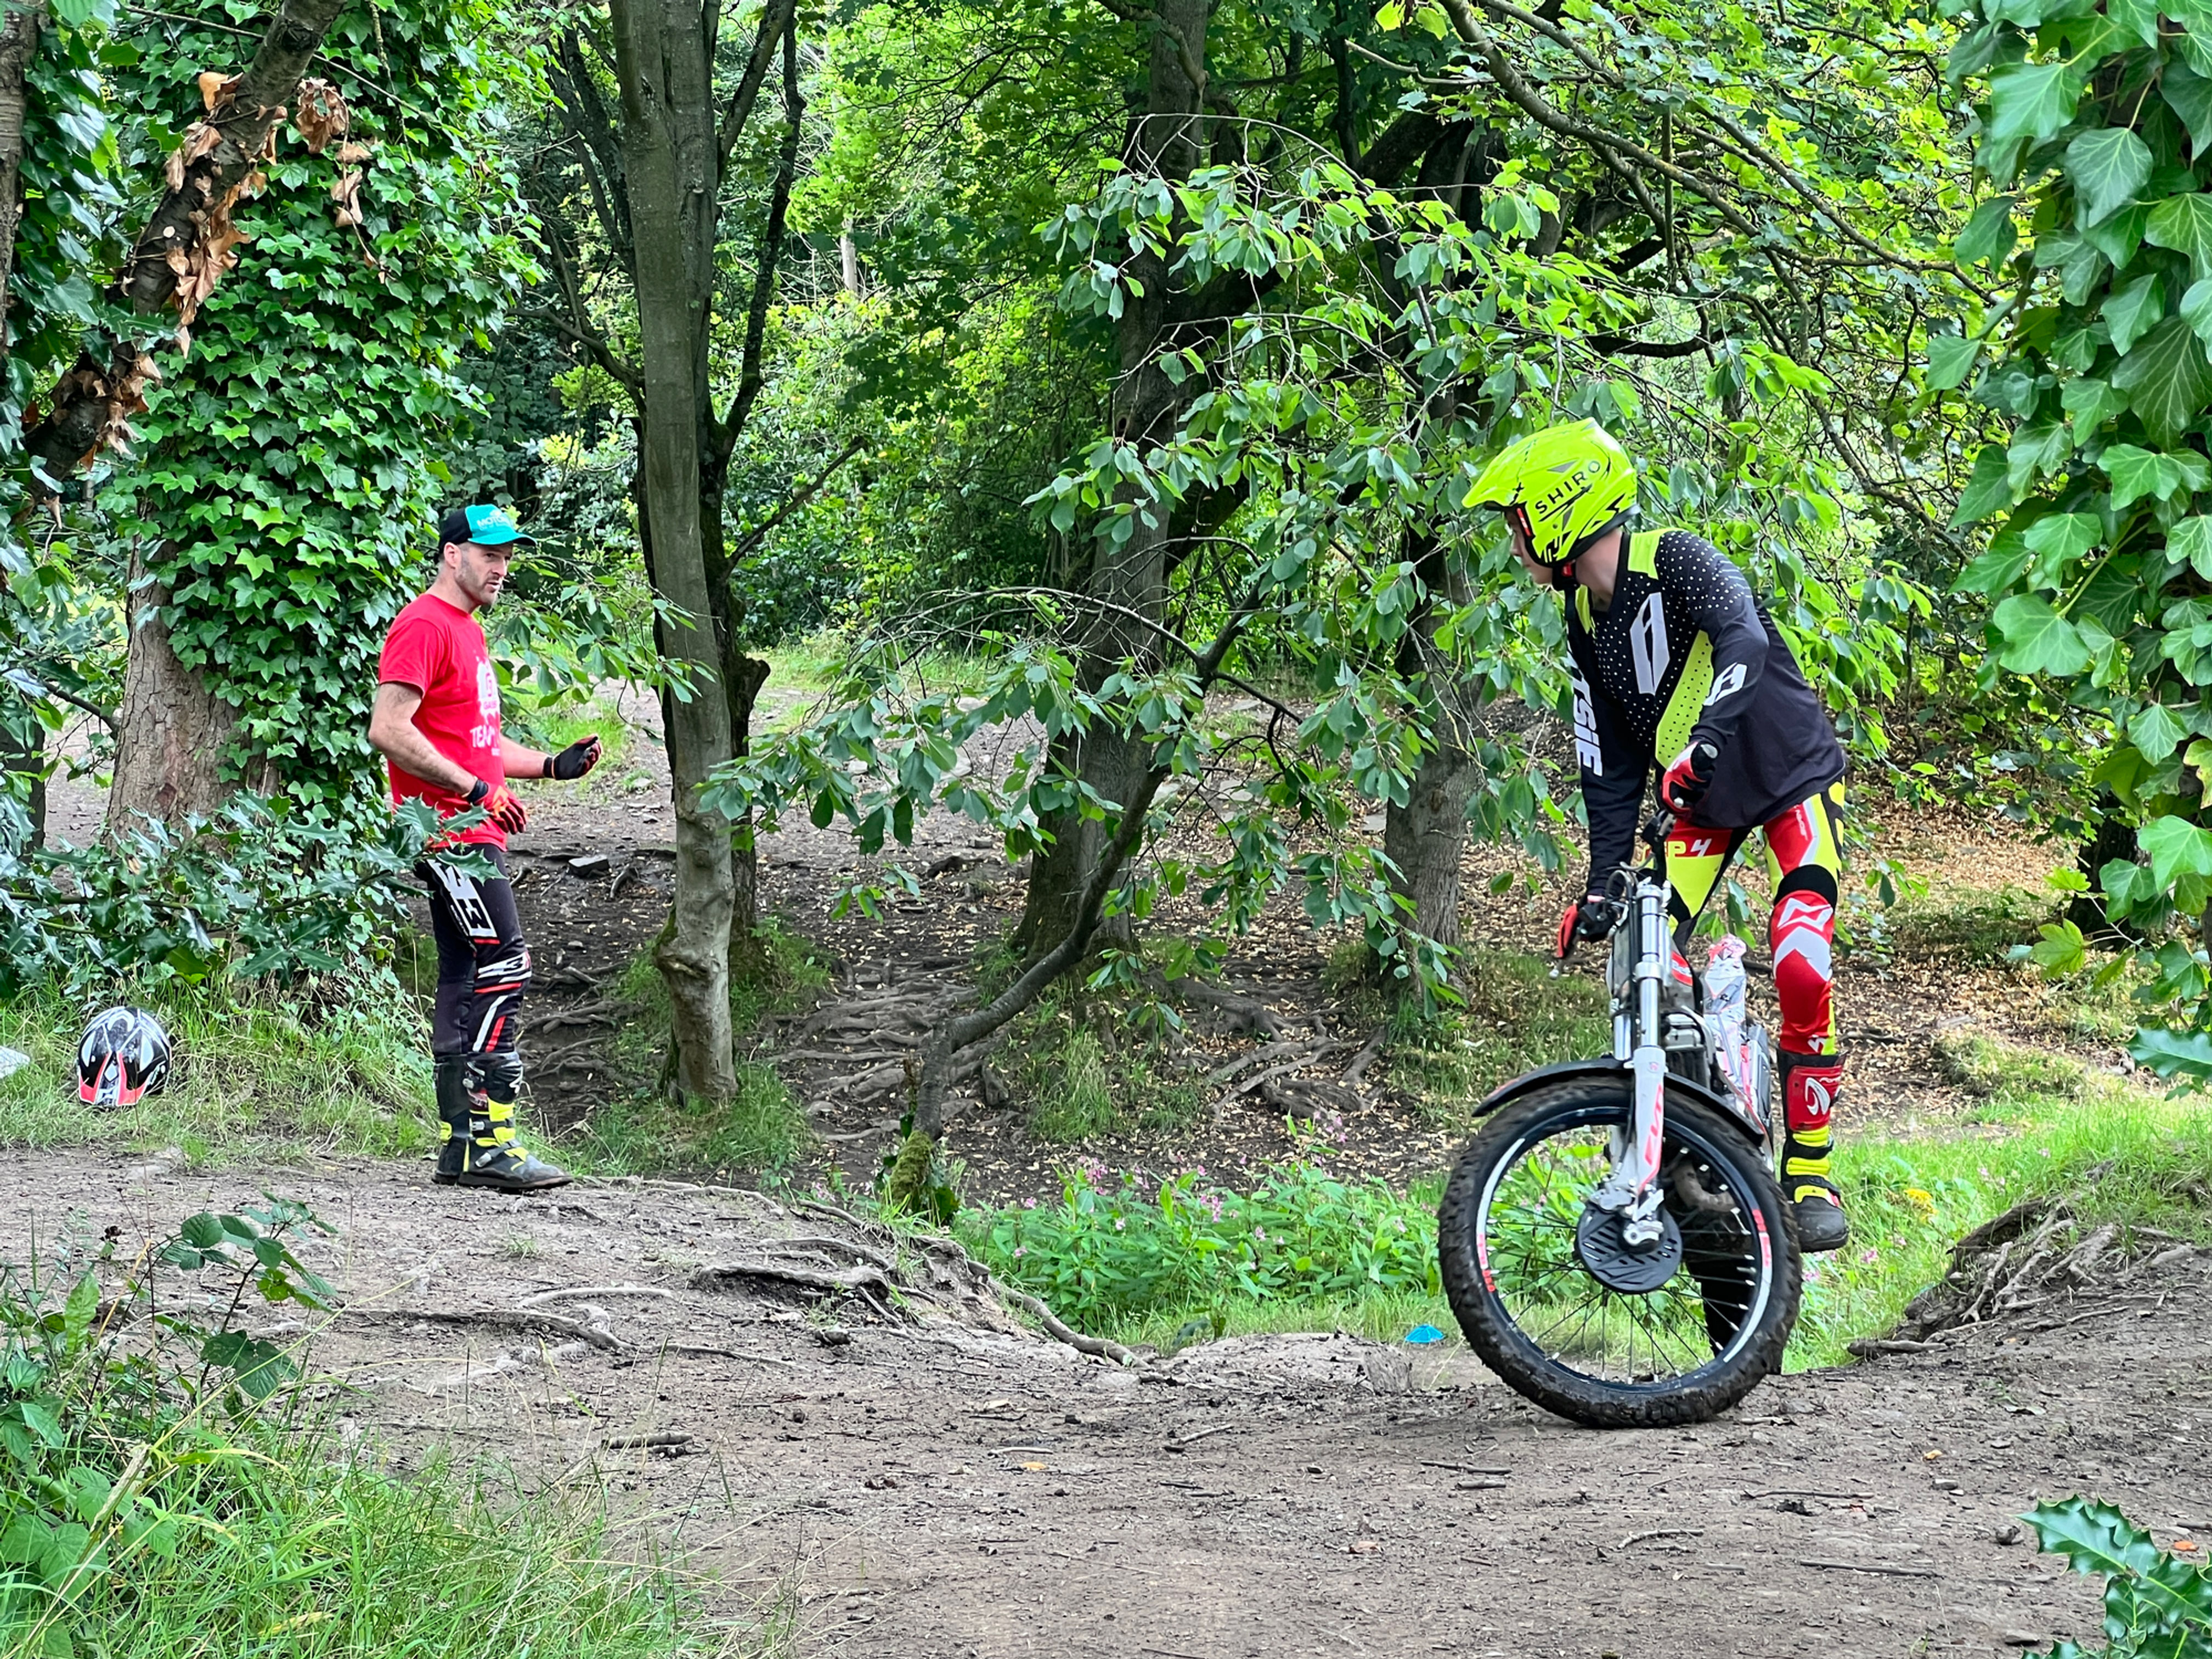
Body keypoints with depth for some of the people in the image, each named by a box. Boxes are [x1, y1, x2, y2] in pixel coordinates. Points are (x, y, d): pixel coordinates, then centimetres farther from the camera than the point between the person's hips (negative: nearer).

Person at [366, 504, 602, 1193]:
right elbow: (389, 730, -21)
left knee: (467, 981, 9)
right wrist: (474, 789, -21)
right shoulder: (424, 627, -11)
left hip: (477, 831, 11)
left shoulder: (468, 633, 22)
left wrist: (552, 765, 14)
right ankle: (489, 1140, -16)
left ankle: (460, 1146, 12)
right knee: (504, 965, -15)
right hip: (448, 829, -11)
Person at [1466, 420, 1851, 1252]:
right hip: (1705, 801, 7)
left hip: (1793, 776, -7)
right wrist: (1601, 884, -5)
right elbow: (1610, 770, 3)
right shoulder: (1585, 625, 1)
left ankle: (1811, 1172, -10)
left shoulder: (1677, 560, -21)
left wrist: (1703, 738, -55)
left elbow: (1744, 641, -39)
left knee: (1800, 966, -20)